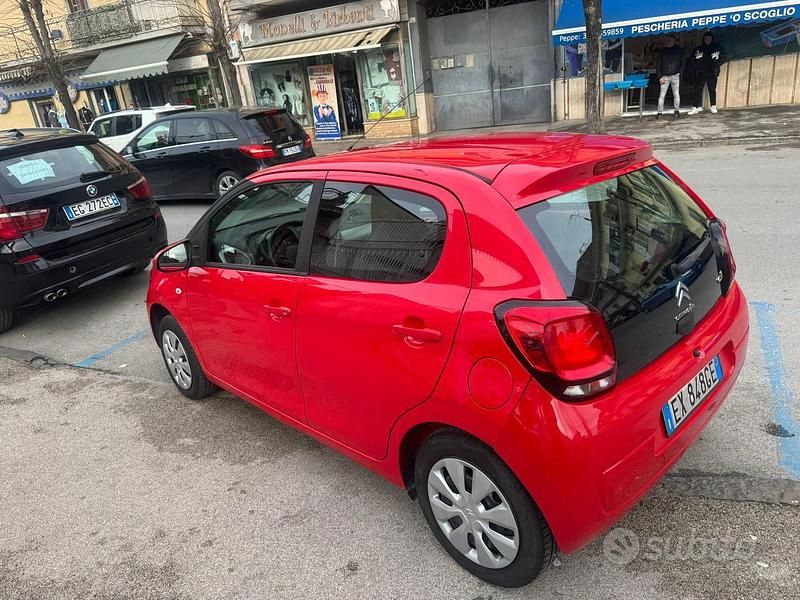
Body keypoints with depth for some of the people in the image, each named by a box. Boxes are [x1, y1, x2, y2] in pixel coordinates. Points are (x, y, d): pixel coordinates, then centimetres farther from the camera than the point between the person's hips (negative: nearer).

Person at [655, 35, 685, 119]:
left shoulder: (679, 50, 7)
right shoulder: (662, 51, 6)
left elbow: (683, 62, 9)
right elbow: (658, 64, 4)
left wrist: (679, 72, -4)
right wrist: (660, 76, -4)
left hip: (675, 75, 0)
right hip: (665, 76, 0)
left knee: (676, 94, 1)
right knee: (662, 95, -4)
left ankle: (677, 110, 9)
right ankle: (660, 112, 0)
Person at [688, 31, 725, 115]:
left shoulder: (717, 48, 6)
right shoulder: (698, 49, 8)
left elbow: (722, 58, 7)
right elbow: (693, 59, 11)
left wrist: (716, 65, -7)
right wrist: (696, 67, -4)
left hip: (712, 73, -1)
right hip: (700, 73, 1)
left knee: (712, 89, 1)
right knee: (698, 89, -6)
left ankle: (713, 106, 6)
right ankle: (696, 107, -8)